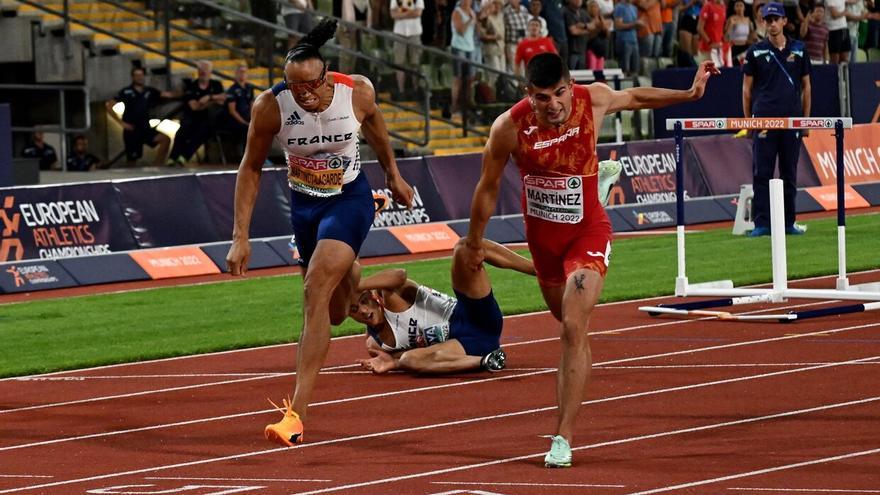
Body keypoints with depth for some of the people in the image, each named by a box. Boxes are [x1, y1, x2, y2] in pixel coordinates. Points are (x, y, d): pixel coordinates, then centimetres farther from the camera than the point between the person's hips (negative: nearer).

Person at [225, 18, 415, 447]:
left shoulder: (358, 92, -22)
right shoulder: (270, 106, -23)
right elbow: (251, 169, -9)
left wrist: (393, 175, 18)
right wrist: (240, 237, -13)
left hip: (349, 199, -3)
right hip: (303, 203, 3)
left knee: (317, 291, -22)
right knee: (334, 314, 18)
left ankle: (297, 412, -25)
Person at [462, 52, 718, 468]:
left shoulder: (594, 101, -17)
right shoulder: (510, 127, -19)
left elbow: (634, 97, 8)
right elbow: (488, 188, -2)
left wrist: (689, 94, 13)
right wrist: (473, 242, 8)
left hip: (588, 233, -2)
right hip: (541, 235, 2)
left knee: (574, 327, -17)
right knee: (570, 328, 17)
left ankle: (564, 437, -18)